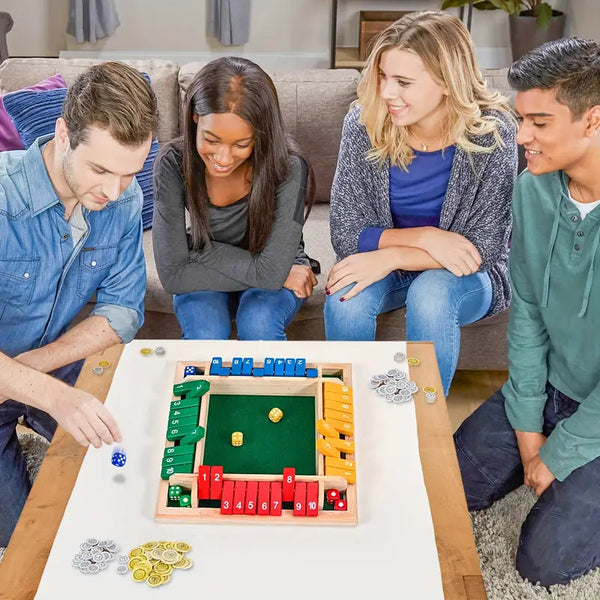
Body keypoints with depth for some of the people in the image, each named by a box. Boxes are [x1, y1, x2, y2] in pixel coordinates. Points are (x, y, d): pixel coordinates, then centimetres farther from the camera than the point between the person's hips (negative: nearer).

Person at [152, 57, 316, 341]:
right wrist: (268, 275, -23)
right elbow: (173, 274, -23)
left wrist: (201, 250, -20)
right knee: (205, 333, -30)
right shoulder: (174, 163, -21)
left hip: (279, 282, 0)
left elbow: (272, 272, -28)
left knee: (258, 323, -32)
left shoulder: (287, 168, -26)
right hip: (203, 284, 1)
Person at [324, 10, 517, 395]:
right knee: (346, 294, -29)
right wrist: (424, 237, -28)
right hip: (386, 268, 2)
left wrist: (391, 255, -28)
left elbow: (483, 248, -18)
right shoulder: (364, 123, -15)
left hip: (462, 277, -1)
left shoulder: (491, 133, -21)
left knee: (430, 293, -34)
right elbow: (346, 234, -13)